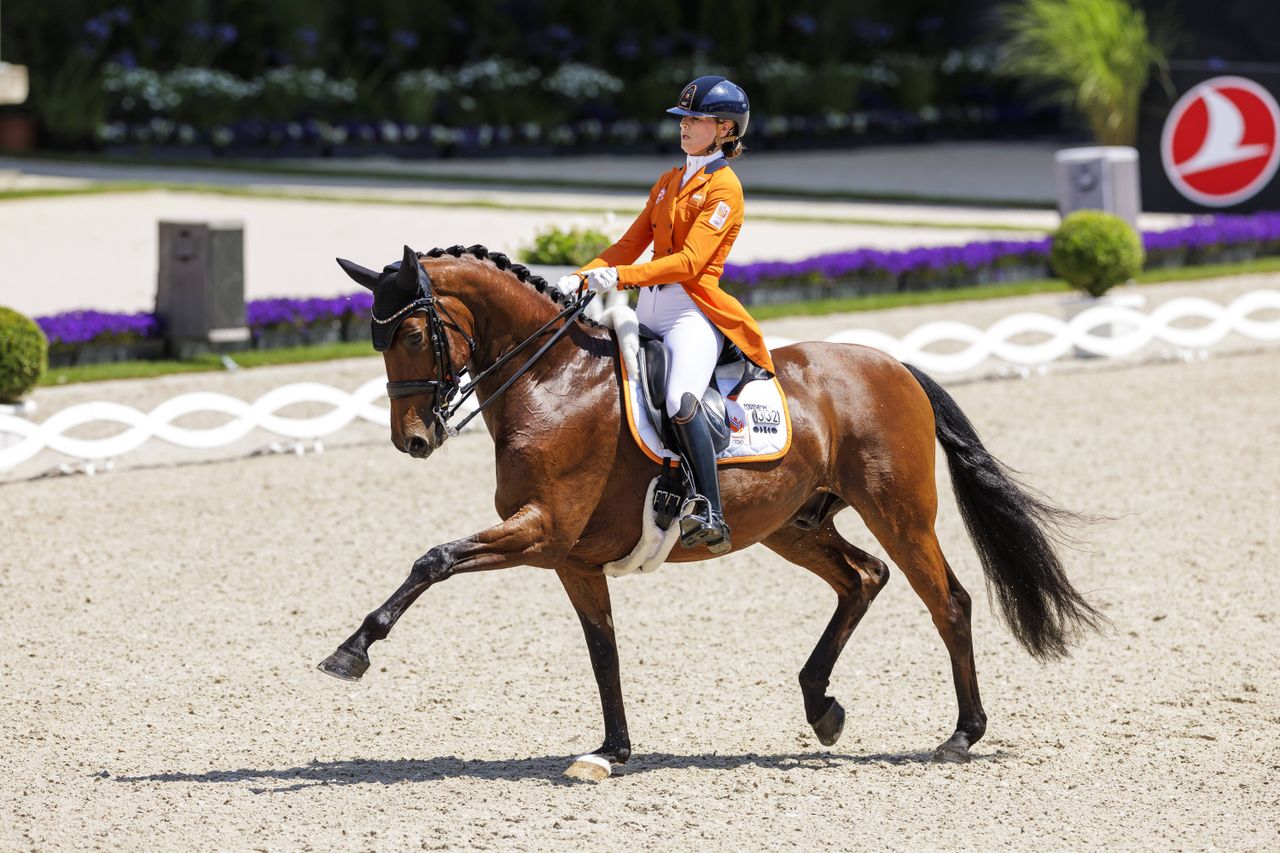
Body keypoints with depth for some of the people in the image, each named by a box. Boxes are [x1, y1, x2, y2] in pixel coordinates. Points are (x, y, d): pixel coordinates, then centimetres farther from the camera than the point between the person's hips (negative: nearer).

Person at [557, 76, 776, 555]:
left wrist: (620, 277, -27)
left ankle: (711, 515, -35)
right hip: (649, 311, 9)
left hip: (694, 310, -9)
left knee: (680, 400, -33)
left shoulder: (724, 188, -5)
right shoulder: (668, 183, 21)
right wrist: (581, 278, 2)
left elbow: (689, 262, -17)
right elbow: (630, 245, 18)